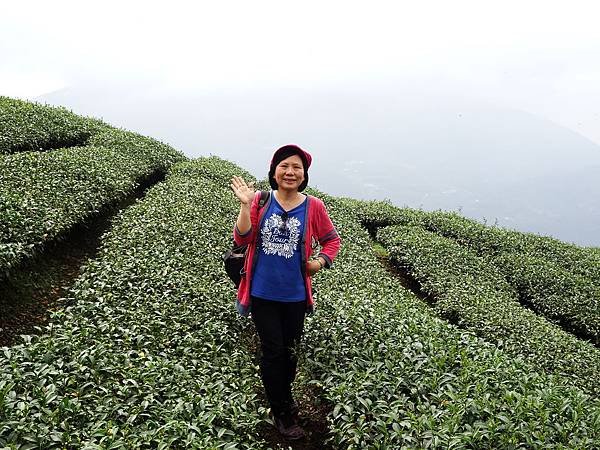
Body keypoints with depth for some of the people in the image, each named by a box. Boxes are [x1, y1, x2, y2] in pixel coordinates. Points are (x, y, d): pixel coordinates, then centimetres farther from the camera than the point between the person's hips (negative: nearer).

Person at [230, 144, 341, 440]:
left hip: (294, 294, 1)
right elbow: (242, 240, -11)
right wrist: (246, 205, -21)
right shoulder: (260, 202, -6)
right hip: (262, 293, -1)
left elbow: (332, 240, 6)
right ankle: (281, 413, 27)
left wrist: (320, 262, -12)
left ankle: (285, 399, 45)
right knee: (272, 352, 7)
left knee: (290, 352, 18)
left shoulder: (313, 207, -6)